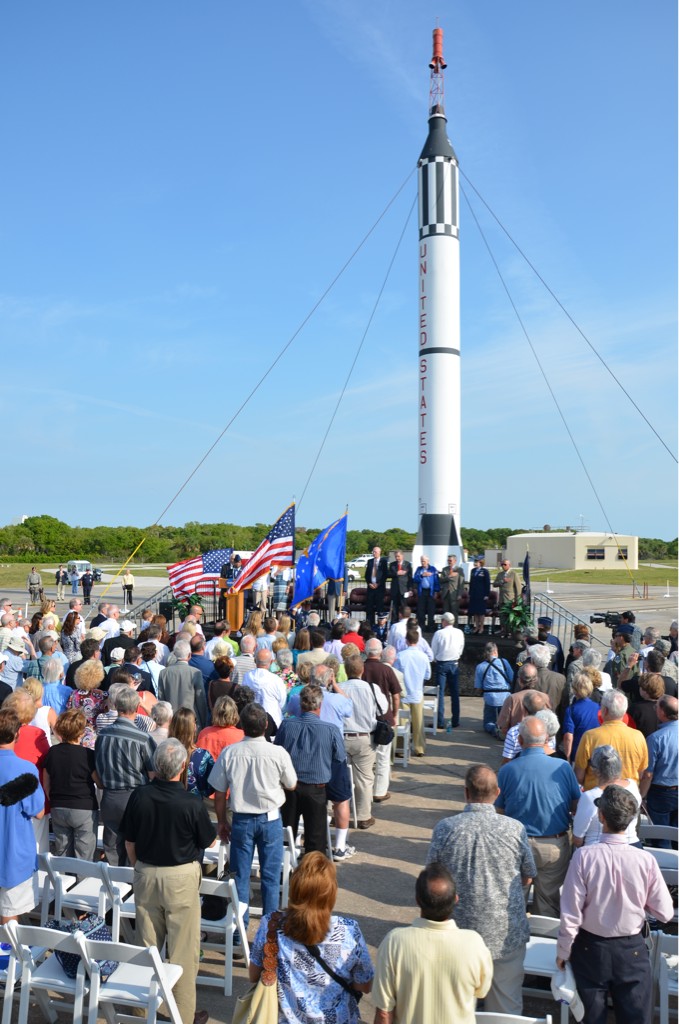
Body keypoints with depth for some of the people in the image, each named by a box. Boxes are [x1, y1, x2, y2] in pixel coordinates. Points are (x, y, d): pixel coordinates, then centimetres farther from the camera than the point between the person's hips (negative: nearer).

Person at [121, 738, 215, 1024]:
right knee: (183, 949, 10)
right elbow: (209, 842, -5)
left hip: (145, 874, 4)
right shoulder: (191, 804, -22)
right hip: (180, 878, -4)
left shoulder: (138, 797, -12)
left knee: (147, 946, 19)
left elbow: (129, 842, 1)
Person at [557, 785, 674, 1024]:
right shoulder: (645, 860, -18)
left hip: (590, 948, 0)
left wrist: (563, 952, -1)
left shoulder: (584, 856, -21)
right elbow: (665, 913, -8)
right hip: (632, 950, 0)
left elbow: (570, 913, -16)